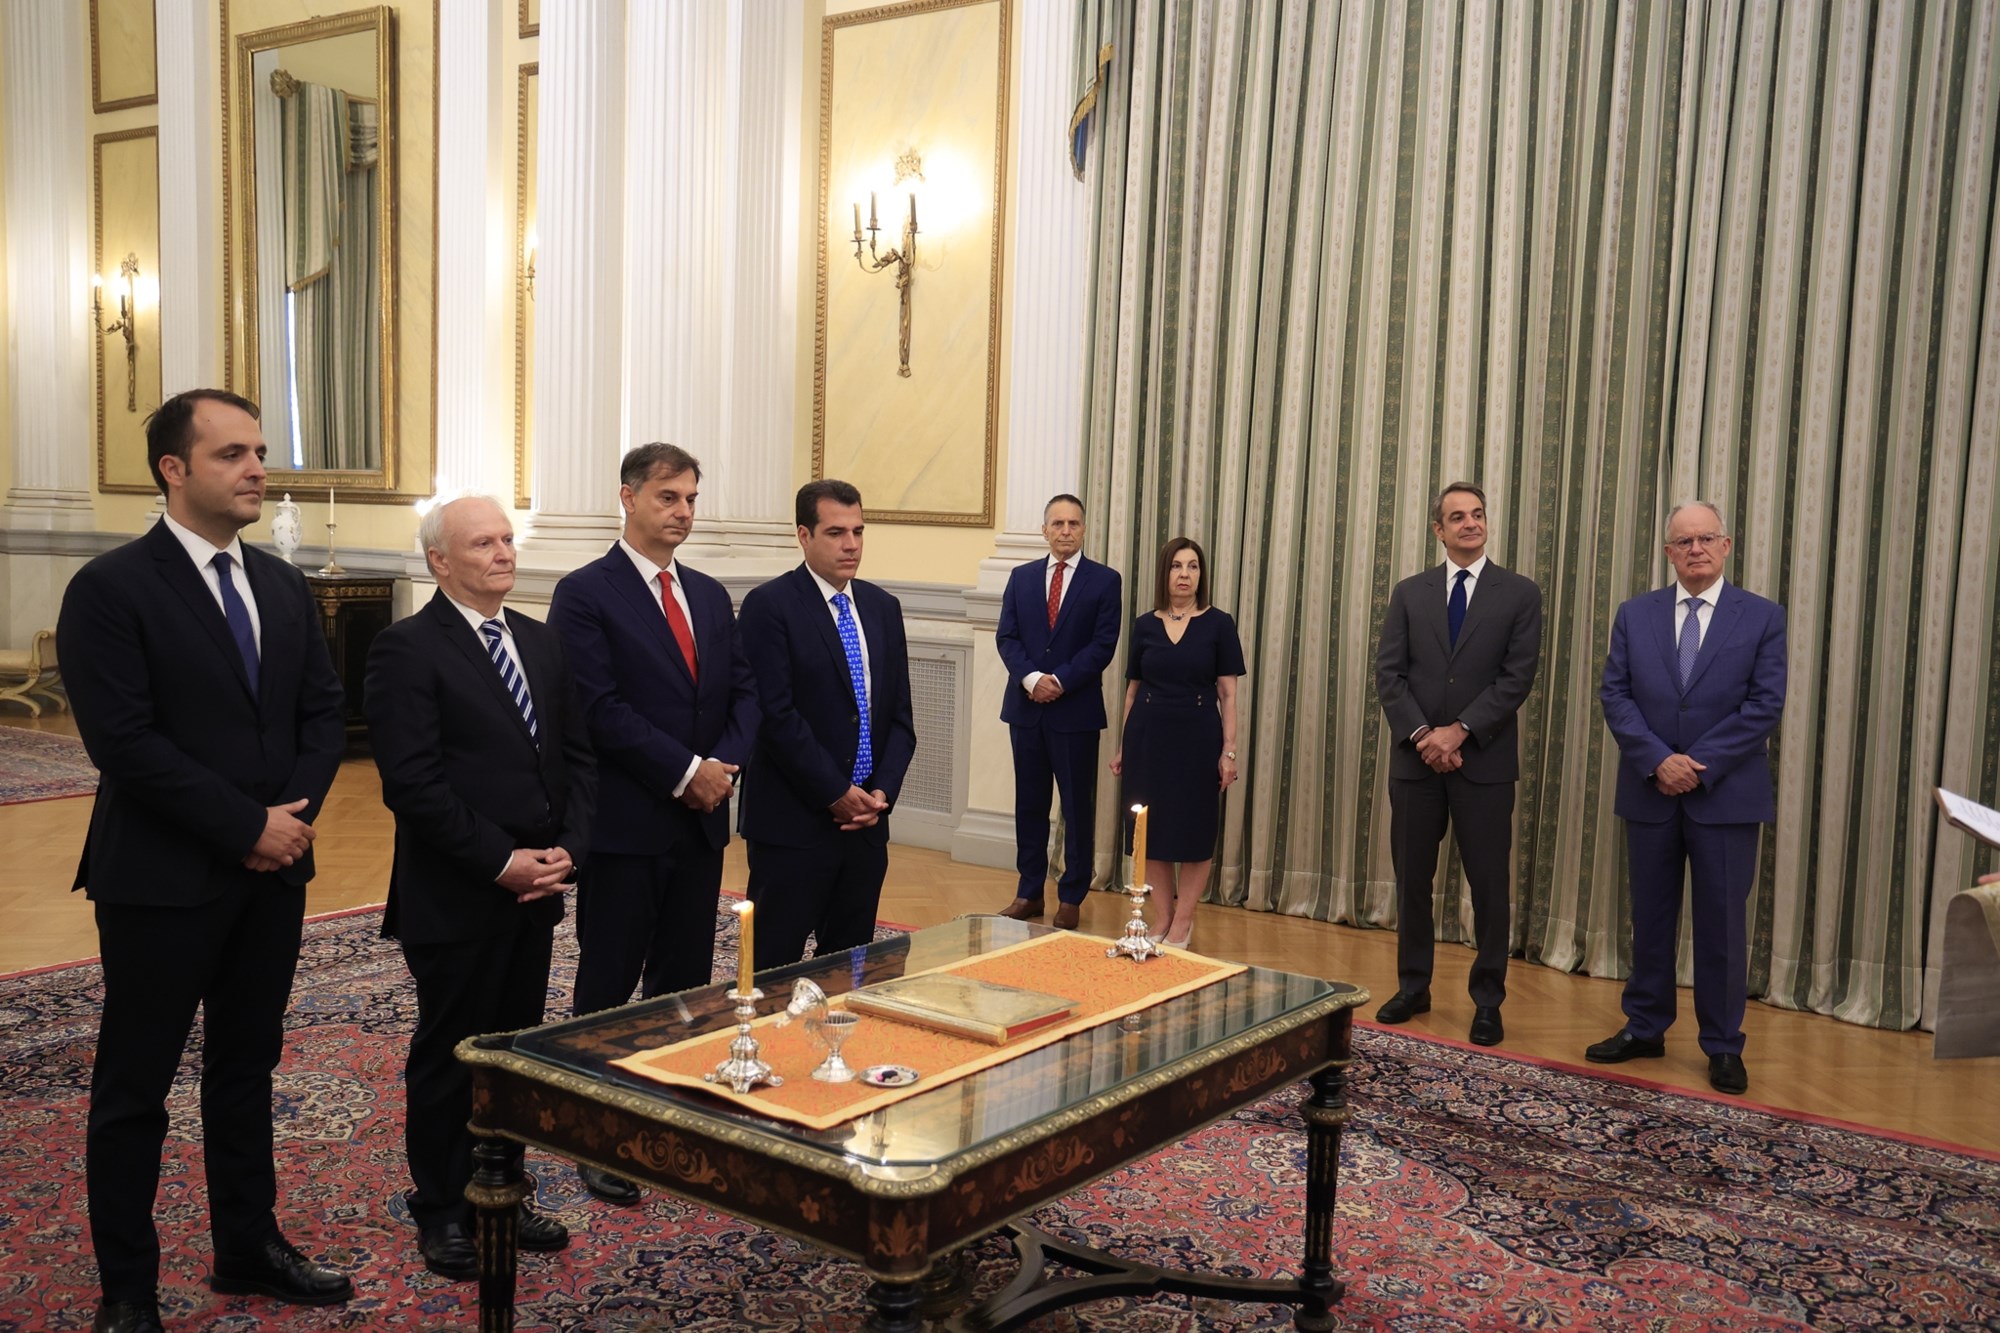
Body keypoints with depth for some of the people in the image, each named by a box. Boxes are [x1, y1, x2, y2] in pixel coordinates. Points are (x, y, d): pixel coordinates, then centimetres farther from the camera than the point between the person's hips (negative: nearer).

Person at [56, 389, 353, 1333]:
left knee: (246, 1068, 17)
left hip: (273, 871, 6)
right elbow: (124, 740, -17)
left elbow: (322, 713, 9)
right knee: (134, 1088, 7)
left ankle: (247, 1247, 31)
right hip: (162, 880, -6)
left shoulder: (283, 587, 9)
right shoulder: (111, 588, -11)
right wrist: (245, 826, -17)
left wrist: (295, 811, -7)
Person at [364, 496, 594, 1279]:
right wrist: (500, 862, -17)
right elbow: (412, 782, -18)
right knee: (449, 1057, 8)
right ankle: (442, 1214, 24)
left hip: (537, 890, 6)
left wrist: (567, 849, -3)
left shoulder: (541, 643, 11)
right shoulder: (407, 649, -11)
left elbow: (577, 758, 11)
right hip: (454, 897, -6)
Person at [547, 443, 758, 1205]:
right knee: (607, 988, 5)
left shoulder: (711, 596, 13)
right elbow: (600, 708, -16)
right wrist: (685, 771, -16)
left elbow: (743, 690, 10)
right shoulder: (585, 593, -7)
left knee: (685, 983, 12)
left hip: (701, 823, 6)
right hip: (624, 825, -6)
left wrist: (727, 765, -7)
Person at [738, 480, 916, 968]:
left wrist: (882, 791, -3)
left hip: (866, 819, 6)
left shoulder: (883, 607, 11)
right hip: (794, 822, -6)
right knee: (775, 966, 1)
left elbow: (900, 713, 11)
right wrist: (836, 793, -13)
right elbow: (776, 715, -14)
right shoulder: (770, 605, -7)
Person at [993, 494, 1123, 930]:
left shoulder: (1105, 580, -1)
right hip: (1026, 707, 3)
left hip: (1076, 710, -3)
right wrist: (1030, 678, -13)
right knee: (1029, 803, 10)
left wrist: (1060, 681, -16)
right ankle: (1029, 893, 19)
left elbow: (1103, 645, -7)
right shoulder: (1021, 577, 9)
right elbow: (1007, 637, 3)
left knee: (1078, 807, 4)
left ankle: (1071, 898, 13)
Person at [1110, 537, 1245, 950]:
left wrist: (1229, 750, -8)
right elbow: (1132, 689, 10)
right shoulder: (1144, 626, 4)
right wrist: (1122, 746, 11)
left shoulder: (1218, 624, -2)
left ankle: (1182, 923, 14)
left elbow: (1228, 694, -3)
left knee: (1193, 831, 3)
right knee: (1152, 829, 7)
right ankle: (1163, 916, 21)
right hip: (1148, 736, 2)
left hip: (1197, 737, -2)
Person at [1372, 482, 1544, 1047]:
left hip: (1484, 761, -2)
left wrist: (1459, 731, -14)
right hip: (1416, 759, 2)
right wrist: (1422, 735, -12)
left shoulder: (1520, 594, 2)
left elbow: (1517, 677, -7)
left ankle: (1487, 1000, 15)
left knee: (1489, 884, 3)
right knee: (1412, 879, 9)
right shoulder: (1409, 593, 8)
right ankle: (1413, 987, 23)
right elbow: (1388, 673, 1)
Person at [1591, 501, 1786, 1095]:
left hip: (1726, 795, -2)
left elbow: (1765, 704, -7)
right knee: (1649, 917, 12)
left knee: (1722, 924, 4)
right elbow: (1615, 695, 0)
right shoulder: (1635, 615, 6)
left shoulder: (1763, 617, 0)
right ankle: (1644, 1029, 25)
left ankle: (1724, 1046, 16)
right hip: (1649, 793, 2)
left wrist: (1699, 765, -13)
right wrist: (1658, 761, -13)